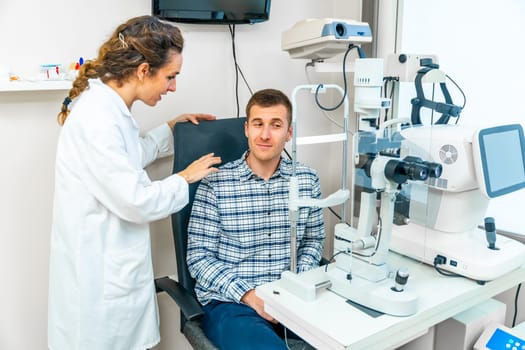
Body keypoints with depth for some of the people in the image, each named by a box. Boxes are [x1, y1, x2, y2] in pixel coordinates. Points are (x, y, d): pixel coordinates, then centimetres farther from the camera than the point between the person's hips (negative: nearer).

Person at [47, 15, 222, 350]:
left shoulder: (109, 107, 7)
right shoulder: (98, 117, -25)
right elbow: (137, 202, -25)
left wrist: (170, 128, 20)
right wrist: (186, 178, -10)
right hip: (101, 276, -9)